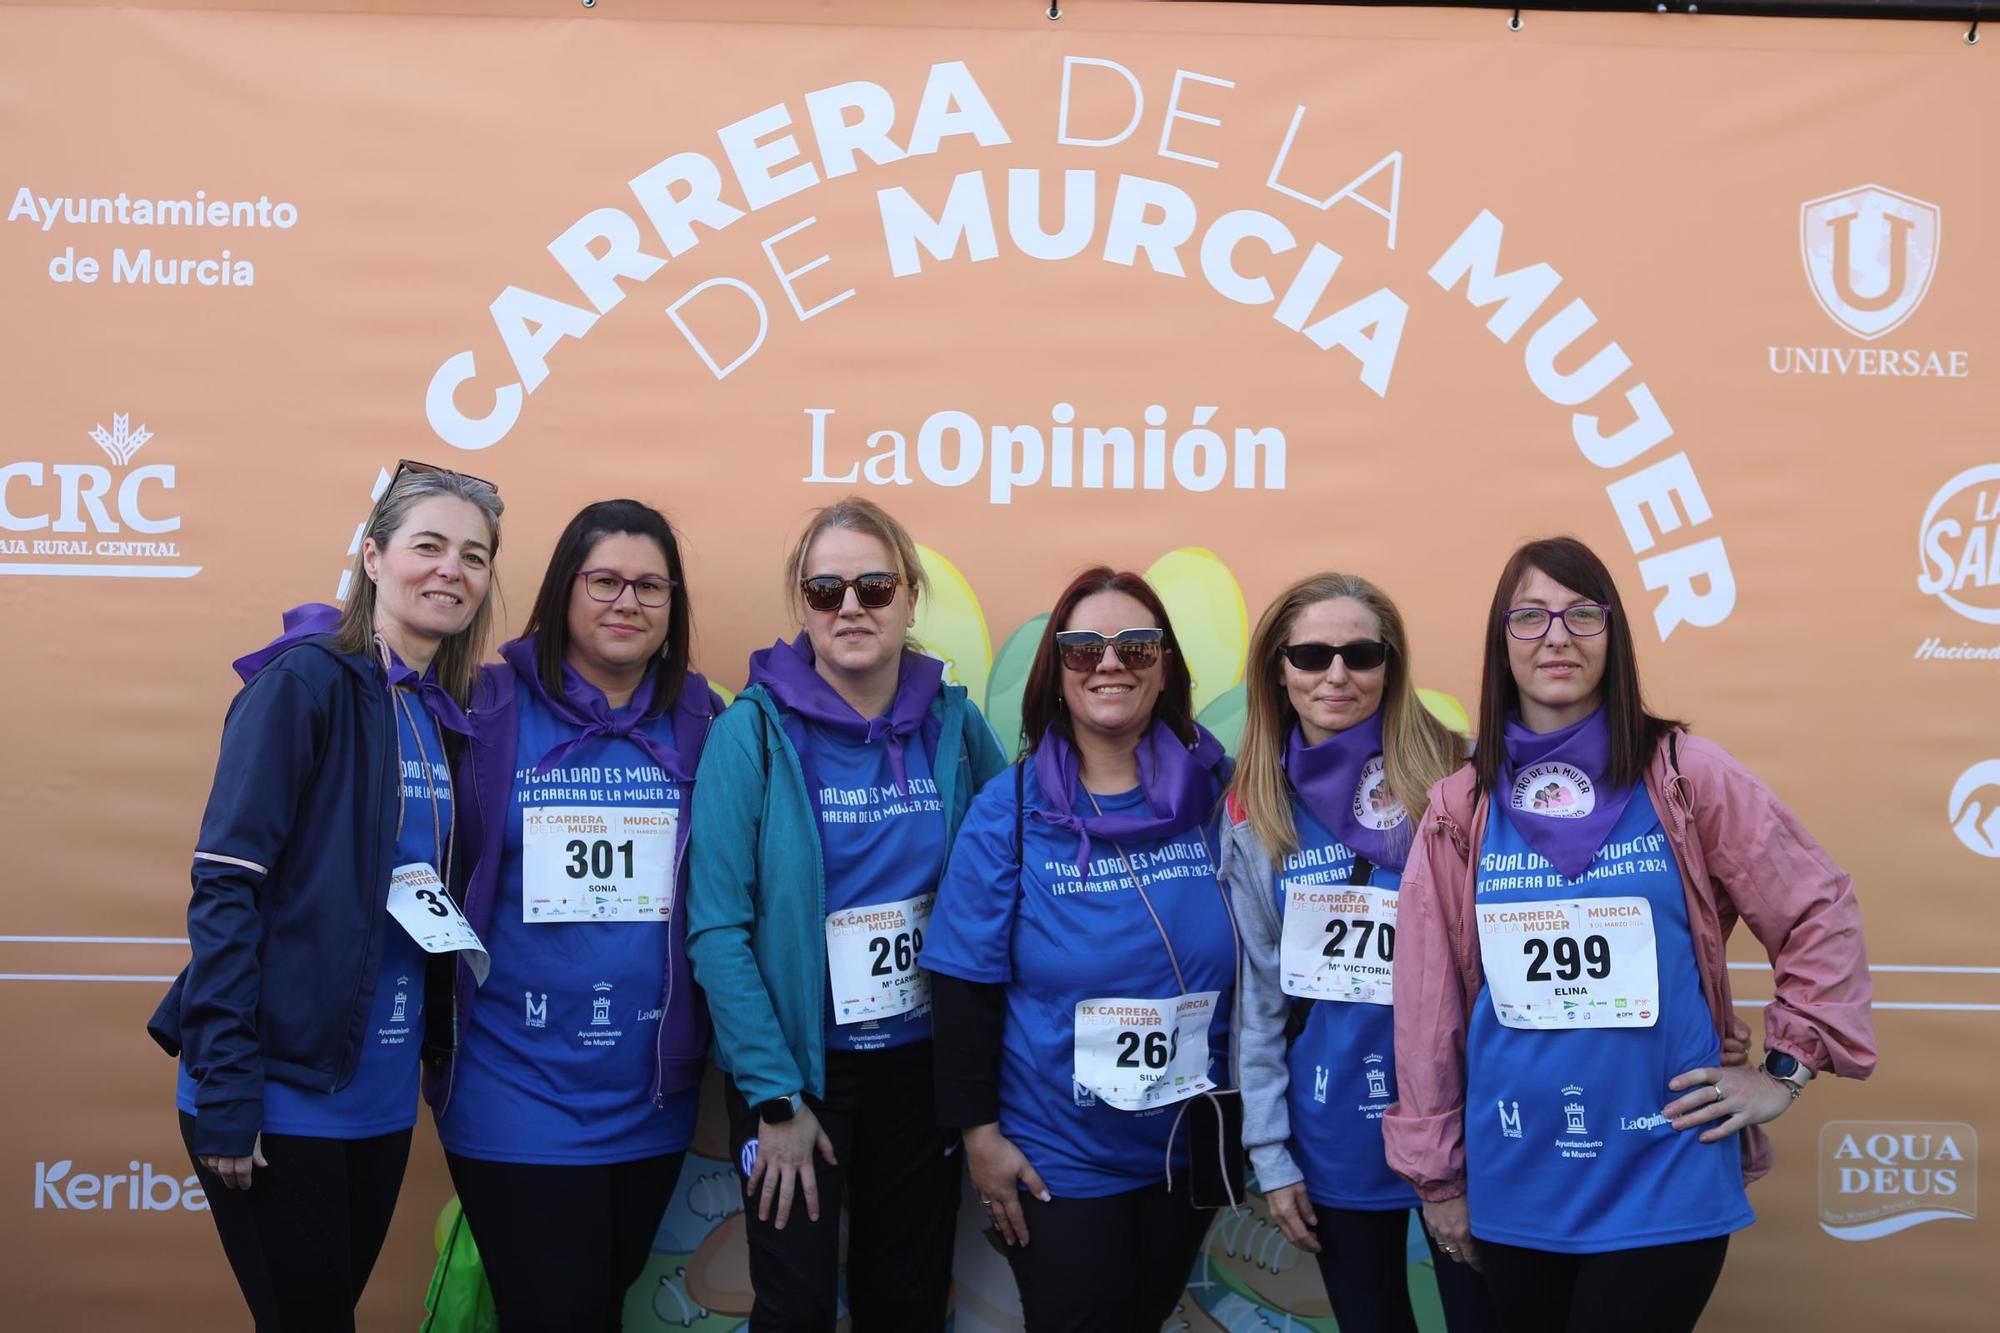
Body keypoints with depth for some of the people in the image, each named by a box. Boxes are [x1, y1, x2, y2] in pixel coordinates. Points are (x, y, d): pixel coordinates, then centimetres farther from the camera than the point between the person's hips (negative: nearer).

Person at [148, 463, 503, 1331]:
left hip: (382, 1093, 7)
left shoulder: (448, 714, 9)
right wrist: (224, 1092, -19)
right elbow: (225, 886, -16)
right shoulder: (305, 681, -11)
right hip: (282, 1088, -6)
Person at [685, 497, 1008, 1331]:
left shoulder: (954, 723, -2)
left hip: (922, 1058, 3)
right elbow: (718, 928, -13)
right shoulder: (756, 729, -12)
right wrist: (775, 1096, -14)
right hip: (799, 1062, -3)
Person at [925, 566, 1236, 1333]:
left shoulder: (1215, 796, -5)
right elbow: (968, 986, -8)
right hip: (1057, 1156, -3)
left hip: (1188, 1147, 3)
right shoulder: (1010, 809, -10)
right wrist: (978, 1132, -8)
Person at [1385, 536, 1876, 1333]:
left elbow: (1821, 913, 3)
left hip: (1664, 1180, -2)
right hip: (1513, 1185, 2)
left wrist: (1785, 1070, -1)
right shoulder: (1459, 808, 1)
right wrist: (1436, 1172, 6)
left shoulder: (1685, 777, -4)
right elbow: (1427, 1000, 4)